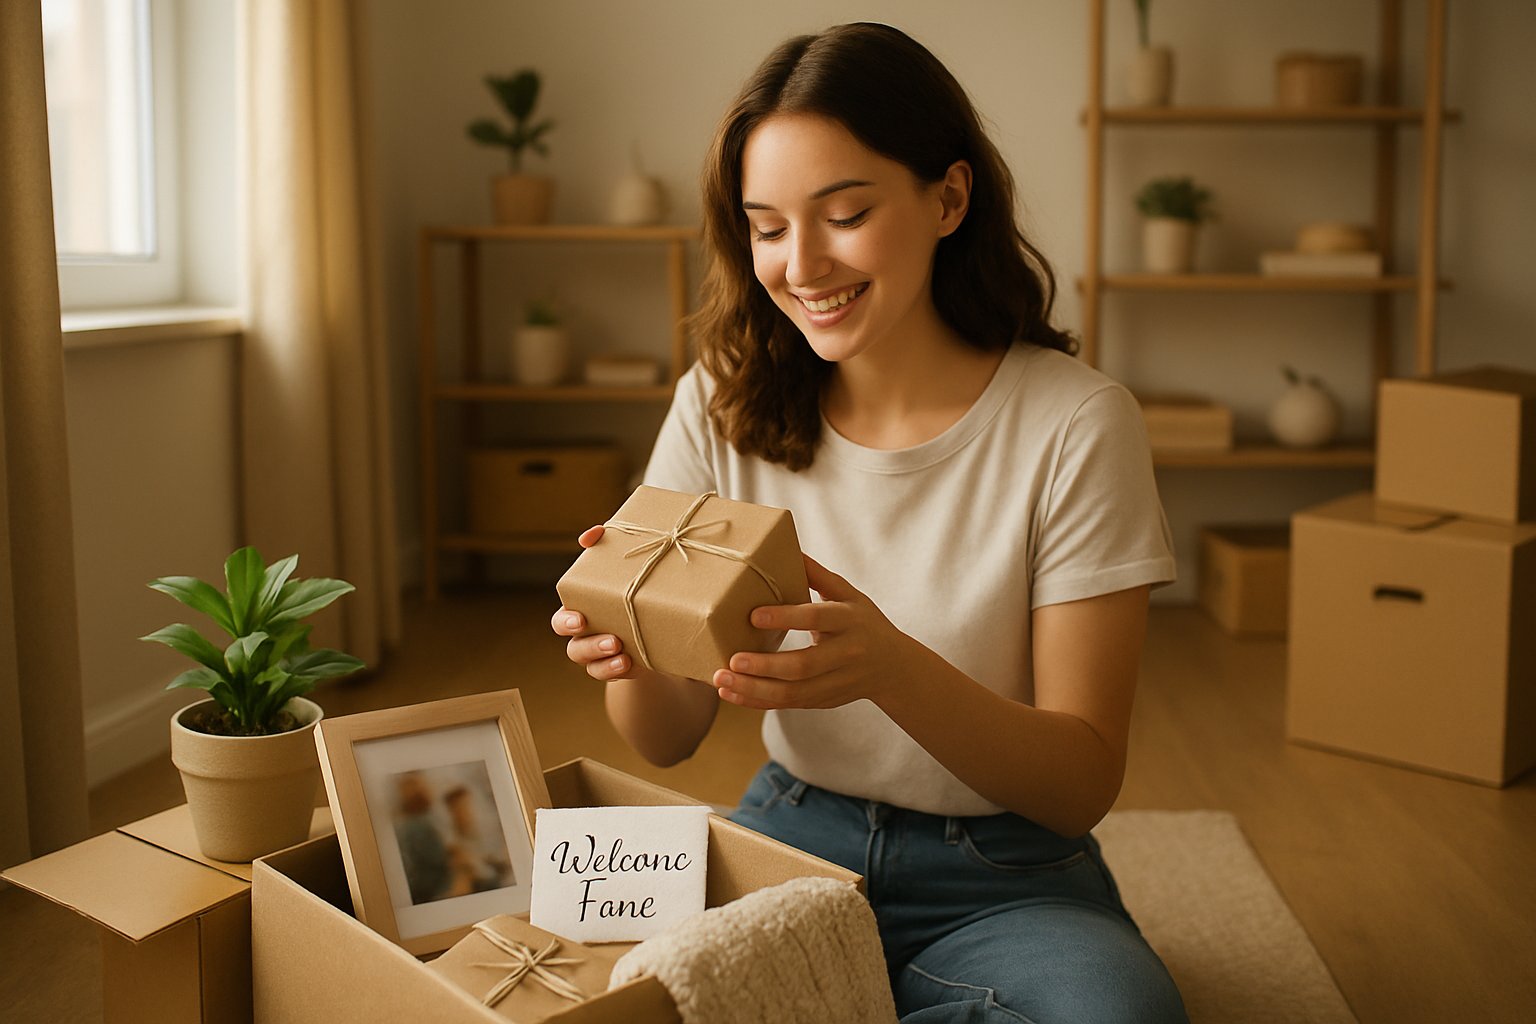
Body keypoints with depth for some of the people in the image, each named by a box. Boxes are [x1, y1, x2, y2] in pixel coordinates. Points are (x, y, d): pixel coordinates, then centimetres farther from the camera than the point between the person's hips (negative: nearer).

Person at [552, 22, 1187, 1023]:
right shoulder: (723, 408, -4)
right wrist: (630, 645, -26)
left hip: (1004, 878, -1)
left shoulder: (1075, 424, -14)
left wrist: (892, 667, -33)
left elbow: (1083, 784, -14)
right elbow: (669, 739, -2)